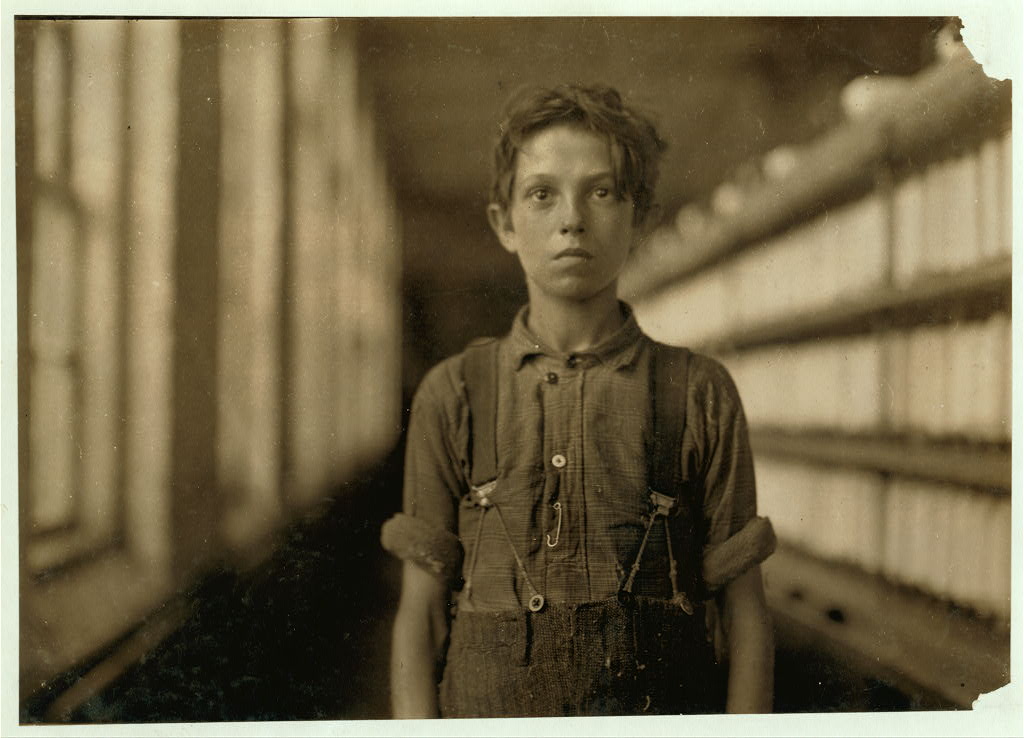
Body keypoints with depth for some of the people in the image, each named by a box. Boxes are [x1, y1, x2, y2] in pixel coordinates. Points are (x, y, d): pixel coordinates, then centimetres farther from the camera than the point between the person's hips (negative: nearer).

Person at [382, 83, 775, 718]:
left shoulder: (701, 394, 3)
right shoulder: (452, 397, 4)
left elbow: (745, 612, 3)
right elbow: (421, 610, 4)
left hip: (660, 715, 1)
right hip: (488, 715, 0)